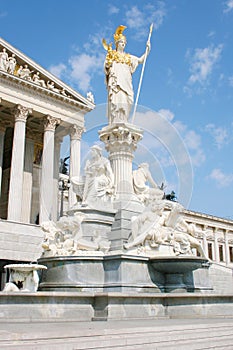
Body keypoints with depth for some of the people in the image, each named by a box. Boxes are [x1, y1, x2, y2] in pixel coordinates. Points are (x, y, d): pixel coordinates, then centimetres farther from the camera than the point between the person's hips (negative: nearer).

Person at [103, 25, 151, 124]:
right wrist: (109, 52, -8)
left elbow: (141, 60, 18)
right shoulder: (112, 54, 15)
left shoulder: (128, 57, 25)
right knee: (115, 103, -17)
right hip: (115, 83, -4)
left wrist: (147, 49, 8)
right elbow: (107, 66, 2)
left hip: (126, 83, 4)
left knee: (125, 104, -8)